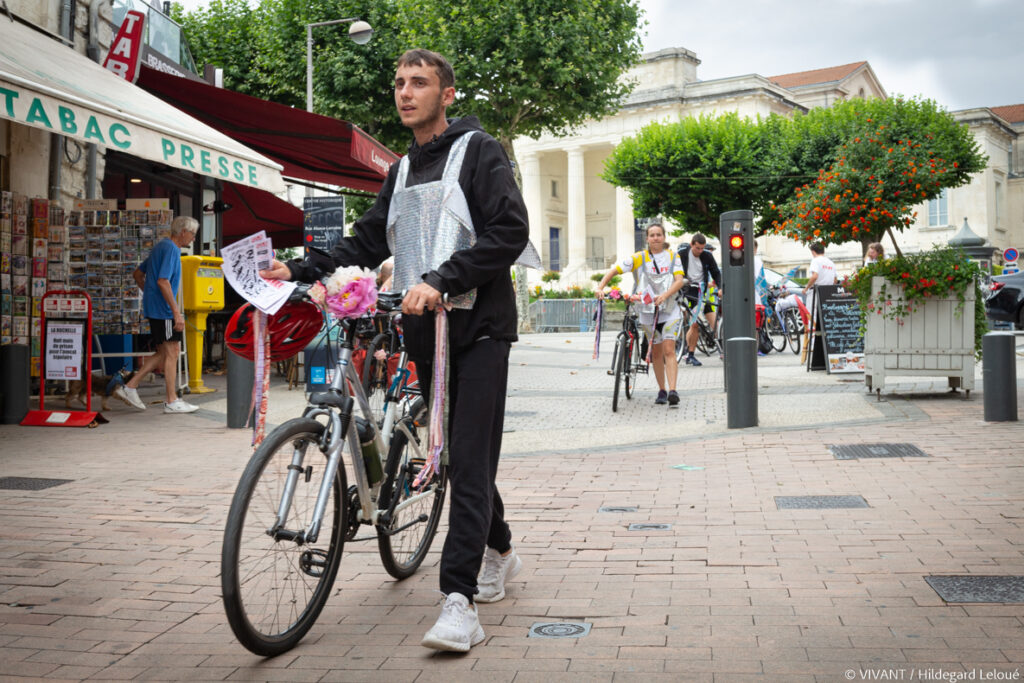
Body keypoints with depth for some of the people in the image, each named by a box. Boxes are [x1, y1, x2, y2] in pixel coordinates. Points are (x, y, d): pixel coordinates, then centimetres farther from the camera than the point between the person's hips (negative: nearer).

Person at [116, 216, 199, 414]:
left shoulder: (161, 246, 17)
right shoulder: (171, 249, -14)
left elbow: (138, 274, 23)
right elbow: (163, 281, -23)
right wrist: (177, 313, -24)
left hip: (154, 308, 10)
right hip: (163, 310, -10)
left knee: (164, 353, 13)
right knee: (171, 351, -4)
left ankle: (130, 386, 13)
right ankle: (172, 401, 1)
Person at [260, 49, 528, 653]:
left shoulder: (478, 151, -1)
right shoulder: (402, 171, 21)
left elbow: (510, 231, -15)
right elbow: (367, 243, 19)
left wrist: (441, 279, -23)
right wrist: (300, 270, 5)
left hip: (478, 326, -7)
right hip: (426, 330, 7)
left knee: (470, 460, -12)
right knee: (459, 453, 12)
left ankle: (459, 601, -14)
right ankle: (499, 550, 32)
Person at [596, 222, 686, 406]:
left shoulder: (673, 257, 2)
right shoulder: (639, 258, -1)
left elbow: (679, 280, -8)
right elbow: (614, 270, -3)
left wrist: (664, 295, -26)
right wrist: (600, 287, -19)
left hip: (669, 310, -1)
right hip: (648, 310, 1)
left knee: (669, 350, -13)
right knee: (656, 352, 9)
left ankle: (672, 391, -19)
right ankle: (661, 391, 20)